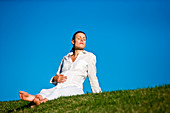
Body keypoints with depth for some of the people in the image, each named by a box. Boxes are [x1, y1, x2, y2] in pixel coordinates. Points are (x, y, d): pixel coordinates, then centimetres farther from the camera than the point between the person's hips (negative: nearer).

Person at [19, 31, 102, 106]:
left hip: (74, 89, -4)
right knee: (44, 92, -33)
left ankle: (44, 100, -67)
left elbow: (92, 78, 14)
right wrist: (55, 78, 3)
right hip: (57, 88, 4)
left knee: (59, 92, -40)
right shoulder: (65, 58, 25)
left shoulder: (89, 56, 14)